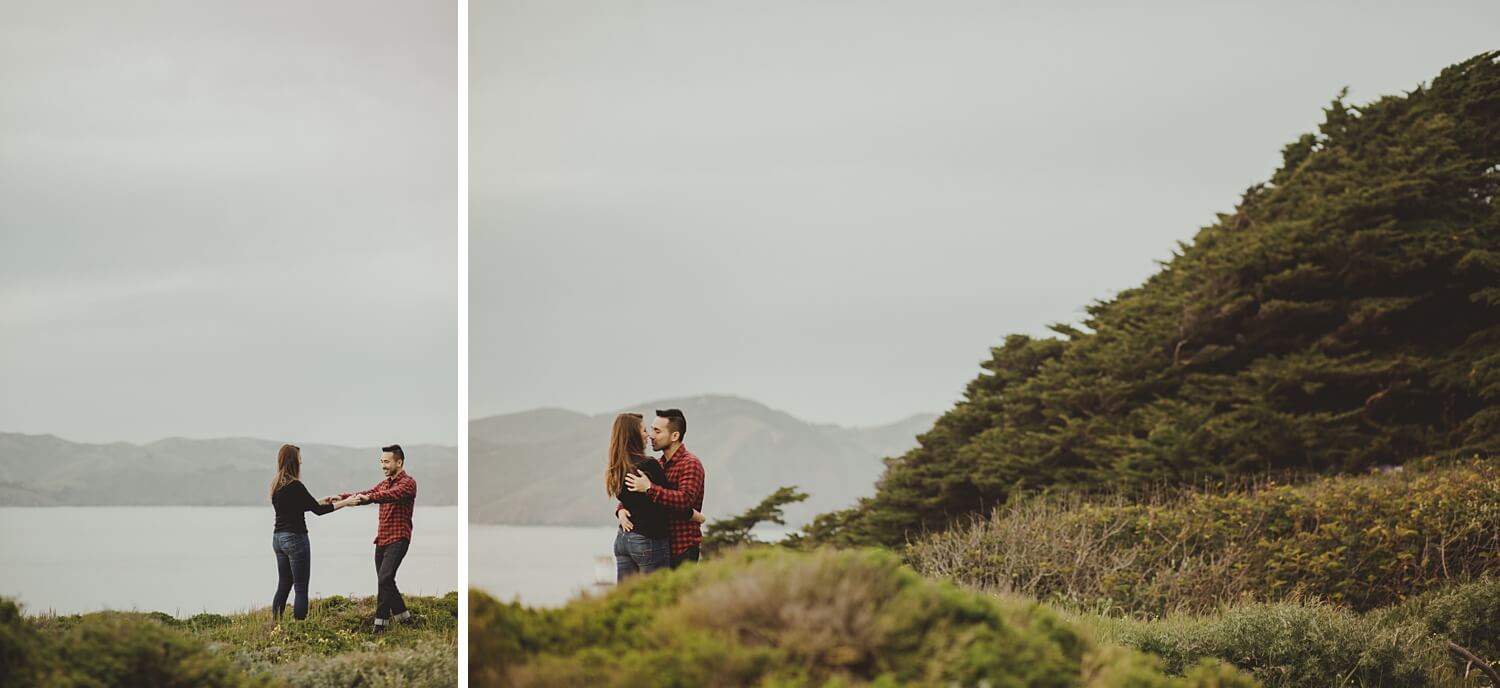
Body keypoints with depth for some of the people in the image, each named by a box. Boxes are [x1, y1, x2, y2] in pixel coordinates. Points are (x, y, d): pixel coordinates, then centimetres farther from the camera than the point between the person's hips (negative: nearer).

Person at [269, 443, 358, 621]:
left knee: (283, 586, 14)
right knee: (301, 588, -3)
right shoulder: (294, 486, -16)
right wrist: (344, 503, -5)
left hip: (278, 538, 9)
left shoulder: (276, 485, 9)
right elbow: (318, 510, -13)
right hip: (295, 539, -9)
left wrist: (322, 501, 26)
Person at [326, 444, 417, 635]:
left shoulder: (408, 482, -9)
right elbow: (365, 494, 4)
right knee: (385, 581, 12)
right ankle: (402, 615, 28)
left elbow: (391, 495, -29)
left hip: (397, 540, -8)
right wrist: (340, 497, -12)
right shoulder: (384, 483, 16)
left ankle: (381, 622, -16)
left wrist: (367, 498, -45)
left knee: (384, 578, -19)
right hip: (382, 539, 8)